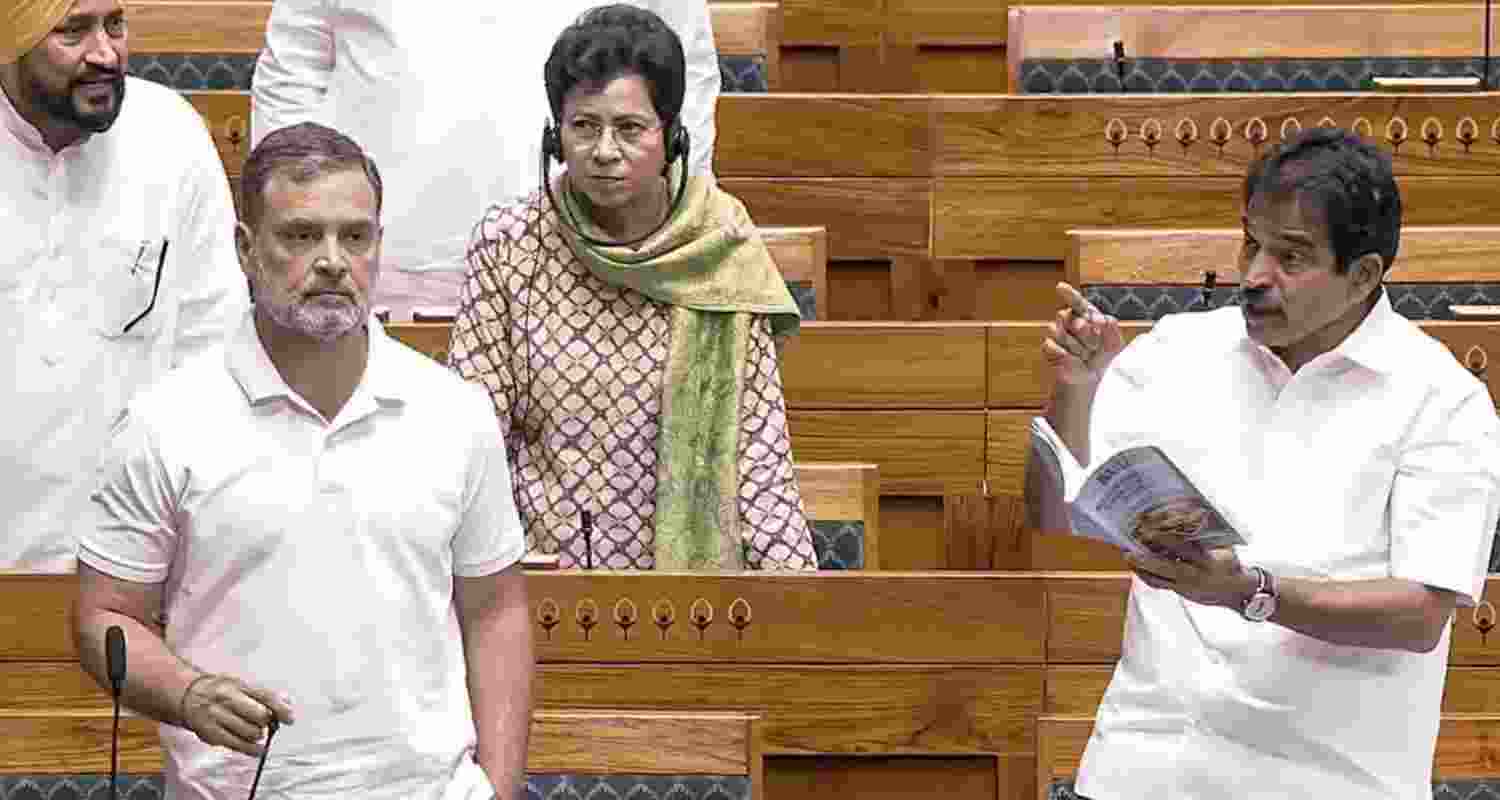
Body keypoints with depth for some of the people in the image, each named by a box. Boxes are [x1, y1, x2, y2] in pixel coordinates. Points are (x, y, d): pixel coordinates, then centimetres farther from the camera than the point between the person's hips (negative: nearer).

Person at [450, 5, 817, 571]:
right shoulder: (509, 245, -9)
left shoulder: (723, 255, -7)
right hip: (544, 559, -1)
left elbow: (757, 442, -4)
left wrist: (791, 579, -8)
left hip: (688, 553, 1)